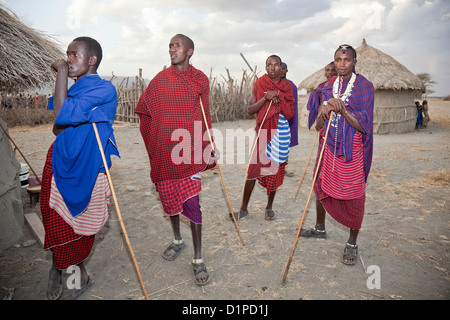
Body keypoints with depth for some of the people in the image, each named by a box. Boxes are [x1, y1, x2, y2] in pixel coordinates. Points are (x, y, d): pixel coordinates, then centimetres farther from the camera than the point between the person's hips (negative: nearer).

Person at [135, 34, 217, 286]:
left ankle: (198, 259, 5)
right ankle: (178, 240, 39)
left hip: (188, 149, -2)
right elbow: (144, 108, 13)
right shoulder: (161, 79, 6)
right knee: (170, 197, 14)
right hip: (164, 149, 3)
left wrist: (208, 147, 4)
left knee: (191, 202, -7)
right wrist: (152, 143, 10)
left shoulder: (200, 79, 4)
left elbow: (204, 116, 6)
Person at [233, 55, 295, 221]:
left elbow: (290, 114, -4)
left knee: (275, 170, 6)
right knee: (253, 169, -3)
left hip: (280, 133, 1)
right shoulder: (259, 84, 4)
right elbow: (250, 110, -4)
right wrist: (266, 98, -16)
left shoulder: (287, 86, 4)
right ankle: (244, 208, 9)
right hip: (262, 131, -1)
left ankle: (269, 207, 23)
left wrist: (278, 98, -15)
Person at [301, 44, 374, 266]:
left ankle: (352, 243, 19)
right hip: (328, 146, 5)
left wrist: (342, 108, -25)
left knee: (353, 196, 2)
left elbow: (363, 125, -14)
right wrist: (324, 111, -15)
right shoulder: (328, 88, 9)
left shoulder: (364, 86, -6)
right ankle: (320, 228, 36)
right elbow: (318, 126, 6)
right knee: (322, 188, 15)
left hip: (352, 150, -5)